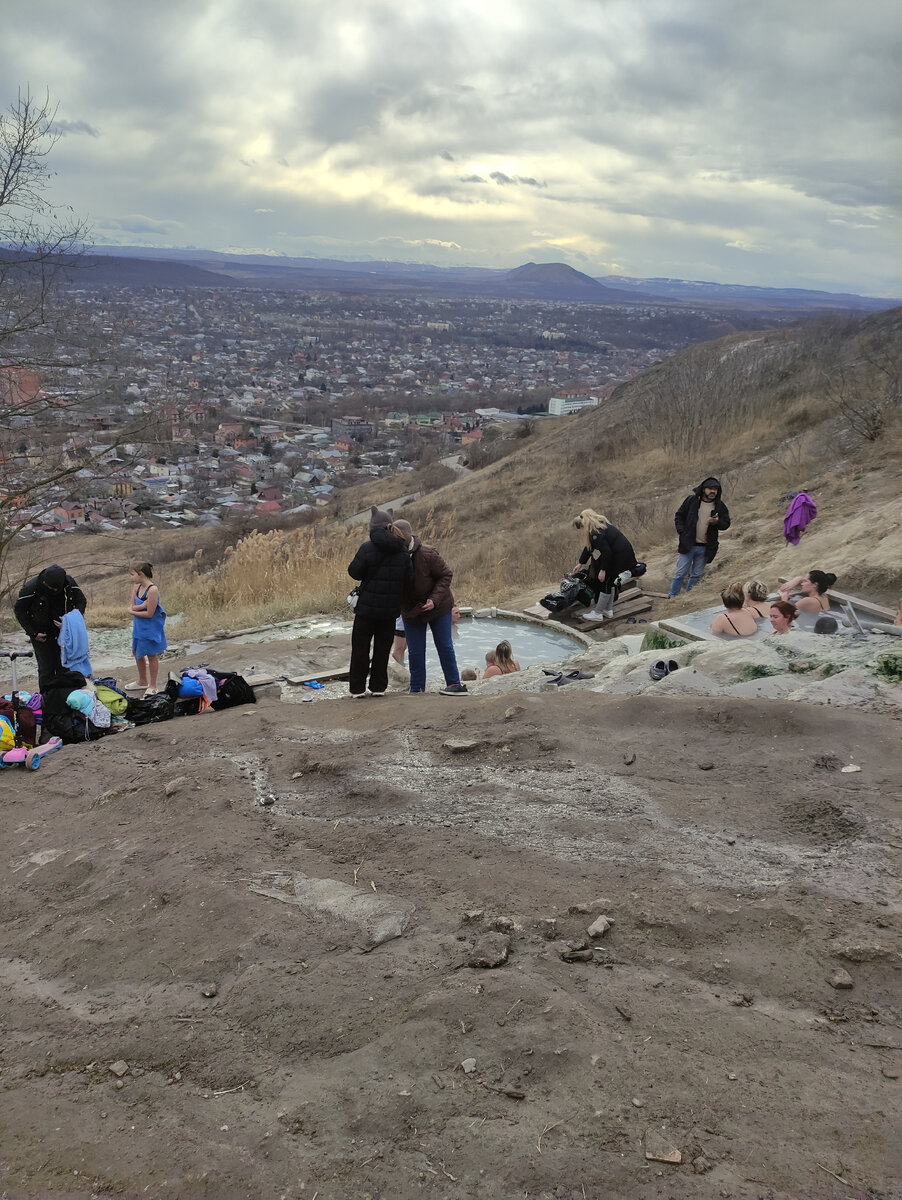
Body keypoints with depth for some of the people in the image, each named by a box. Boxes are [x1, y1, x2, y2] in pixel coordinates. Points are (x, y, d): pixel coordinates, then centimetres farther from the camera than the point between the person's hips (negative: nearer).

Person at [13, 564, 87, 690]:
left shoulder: (69, 583, -14)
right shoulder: (31, 588, -21)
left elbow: (82, 601, 2)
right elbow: (19, 610, -8)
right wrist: (33, 633, -12)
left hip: (64, 632, 2)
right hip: (41, 635, -2)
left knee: (64, 667, 5)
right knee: (46, 669, -2)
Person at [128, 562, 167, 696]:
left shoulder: (152, 590, -24)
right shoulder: (136, 587, 0)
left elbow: (149, 613, -23)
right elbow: (131, 607, -5)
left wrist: (133, 610, -11)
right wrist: (142, 606, -23)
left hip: (151, 627, -8)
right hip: (139, 626, 8)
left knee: (152, 656, 5)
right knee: (137, 653, 20)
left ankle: (152, 686, 17)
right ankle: (142, 682, 39)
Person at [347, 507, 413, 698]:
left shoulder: (368, 548, -13)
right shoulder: (402, 551, -1)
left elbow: (354, 572, -8)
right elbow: (409, 580, 1)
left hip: (367, 606, -3)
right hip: (390, 609, 3)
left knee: (361, 646, 7)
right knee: (383, 647, 14)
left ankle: (357, 688, 9)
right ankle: (378, 686, 16)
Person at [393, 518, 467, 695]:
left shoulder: (428, 554, -24)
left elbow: (446, 575, -16)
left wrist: (434, 600, -25)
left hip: (438, 608, -3)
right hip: (410, 612, 3)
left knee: (445, 646, 6)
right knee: (415, 652, 6)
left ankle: (454, 684, 17)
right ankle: (416, 689, 16)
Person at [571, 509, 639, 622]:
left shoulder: (596, 533, -23)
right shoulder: (601, 525, 10)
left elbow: (606, 552, -25)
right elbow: (589, 547, 20)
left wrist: (603, 570, -16)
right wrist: (580, 563, 27)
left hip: (620, 556, -10)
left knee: (606, 581, -1)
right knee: (609, 581, 19)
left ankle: (597, 613, 8)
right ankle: (608, 610, 29)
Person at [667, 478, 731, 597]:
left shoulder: (720, 506, 2)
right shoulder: (691, 500, -3)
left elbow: (726, 523, 8)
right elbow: (678, 516, 5)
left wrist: (717, 522, -16)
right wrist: (681, 533, -5)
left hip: (705, 547, 2)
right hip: (688, 545, -2)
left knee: (697, 575, 10)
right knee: (681, 573, -2)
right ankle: (672, 597, 6)